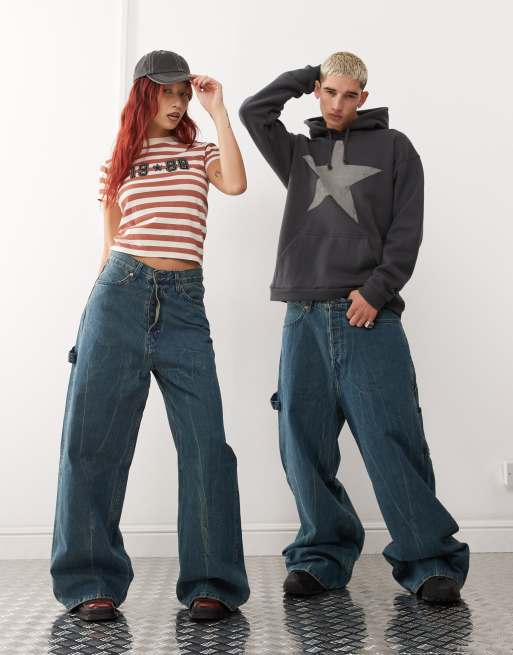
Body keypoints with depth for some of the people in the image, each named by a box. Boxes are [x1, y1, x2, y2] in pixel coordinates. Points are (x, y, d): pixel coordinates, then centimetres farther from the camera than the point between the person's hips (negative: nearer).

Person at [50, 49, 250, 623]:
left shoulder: (200, 153, 17)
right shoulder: (117, 165, 17)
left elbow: (236, 184, -5)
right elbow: (110, 245, 18)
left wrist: (217, 108, 2)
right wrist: (94, 311, 14)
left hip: (184, 304, 0)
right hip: (119, 294, 1)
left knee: (206, 442, -8)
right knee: (93, 440, -3)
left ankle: (211, 583, 3)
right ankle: (91, 583, 9)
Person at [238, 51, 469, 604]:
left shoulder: (393, 147, 12)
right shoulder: (299, 152, 21)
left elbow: (406, 230, 3)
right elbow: (253, 111, 9)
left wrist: (376, 290, -9)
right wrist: (309, 74, 15)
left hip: (369, 317, -3)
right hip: (304, 319, 3)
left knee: (393, 443, -9)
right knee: (304, 447, 1)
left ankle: (429, 560, -1)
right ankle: (322, 556, 13)